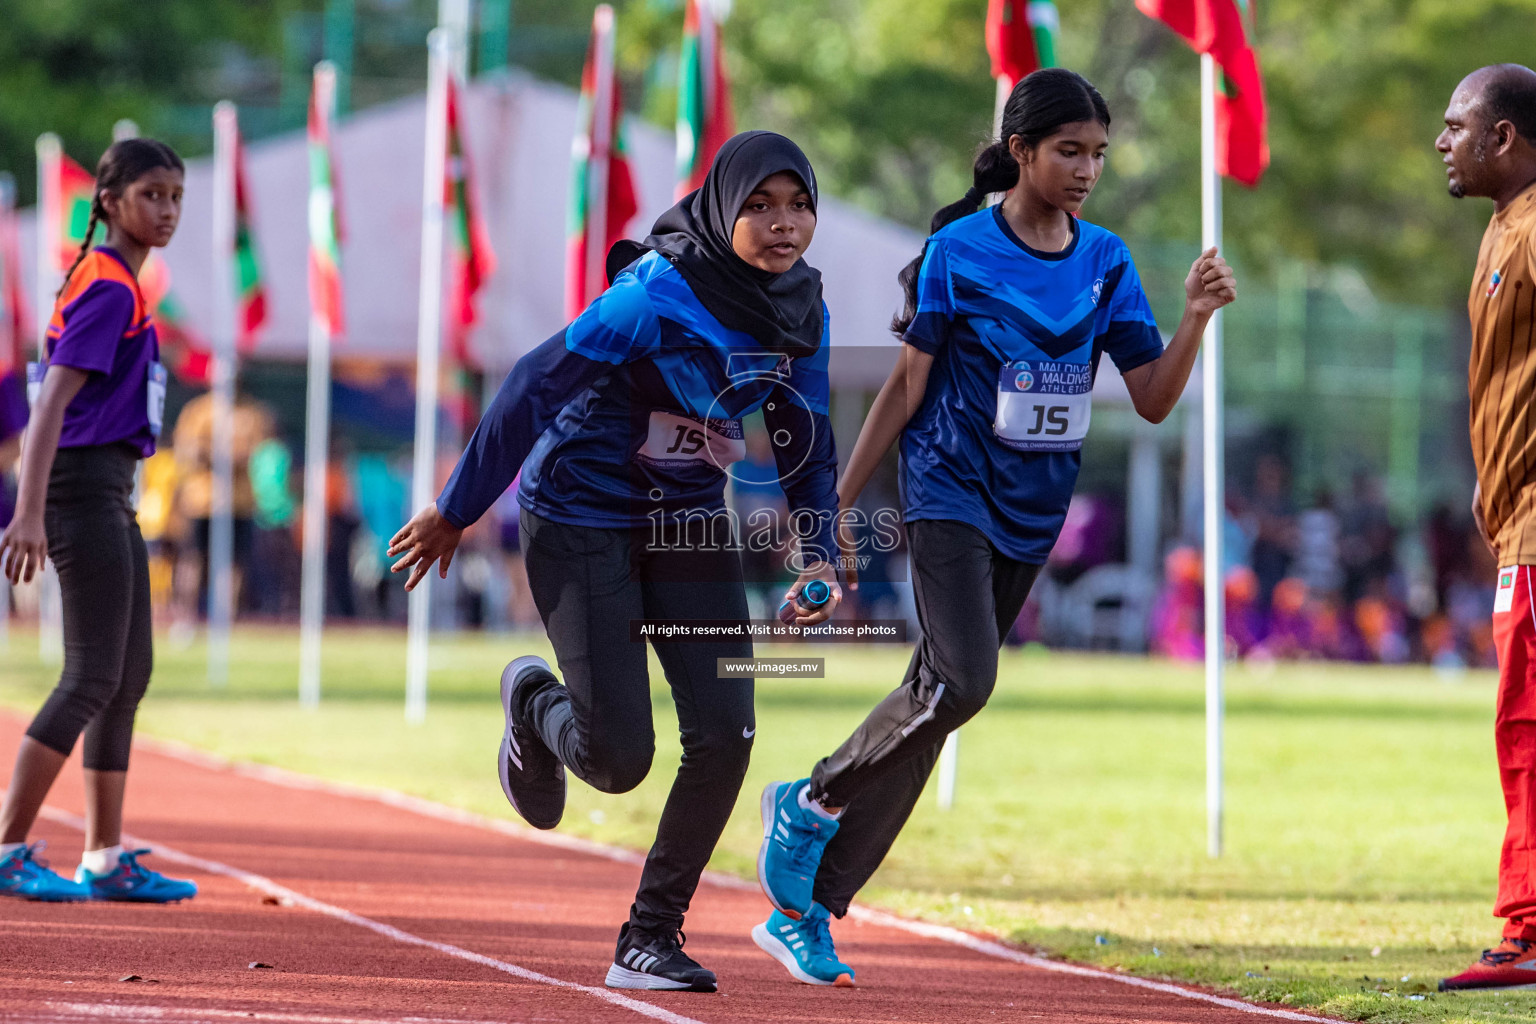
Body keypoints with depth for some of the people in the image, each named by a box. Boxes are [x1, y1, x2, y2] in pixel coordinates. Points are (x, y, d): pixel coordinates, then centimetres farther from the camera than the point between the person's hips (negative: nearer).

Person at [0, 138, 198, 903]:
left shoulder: (115, 285, 16)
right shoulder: (109, 289, -14)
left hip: (108, 494, 10)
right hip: (85, 488, -10)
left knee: (130, 676, 12)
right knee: (93, 679, -10)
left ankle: (105, 861, 16)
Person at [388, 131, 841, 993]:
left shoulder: (802, 314, -4)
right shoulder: (657, 298, -25)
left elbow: (809, 441, 9)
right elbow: (536, 388, -19)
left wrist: (819, 553, -5)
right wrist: (457, 512, -13)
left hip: (691, 520, 6)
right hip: (582, 519, -6)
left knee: (725, 738, -7)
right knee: (619, 760, -9)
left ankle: (652, 938, 8)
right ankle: (536, 703, 29)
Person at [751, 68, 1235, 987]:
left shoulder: (1106, 262, 5)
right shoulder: (960, 250, -7)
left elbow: (1153, 401, 3)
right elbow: (907, 387, -3)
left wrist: (1197, 317, -13)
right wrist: (836, 508, -1)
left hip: (1033, 515, 5)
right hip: (951, 492, -5)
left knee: (932, 706, 4)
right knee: (961, 682, -24)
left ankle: (804, 907, 11)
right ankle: (813, 802, 0)